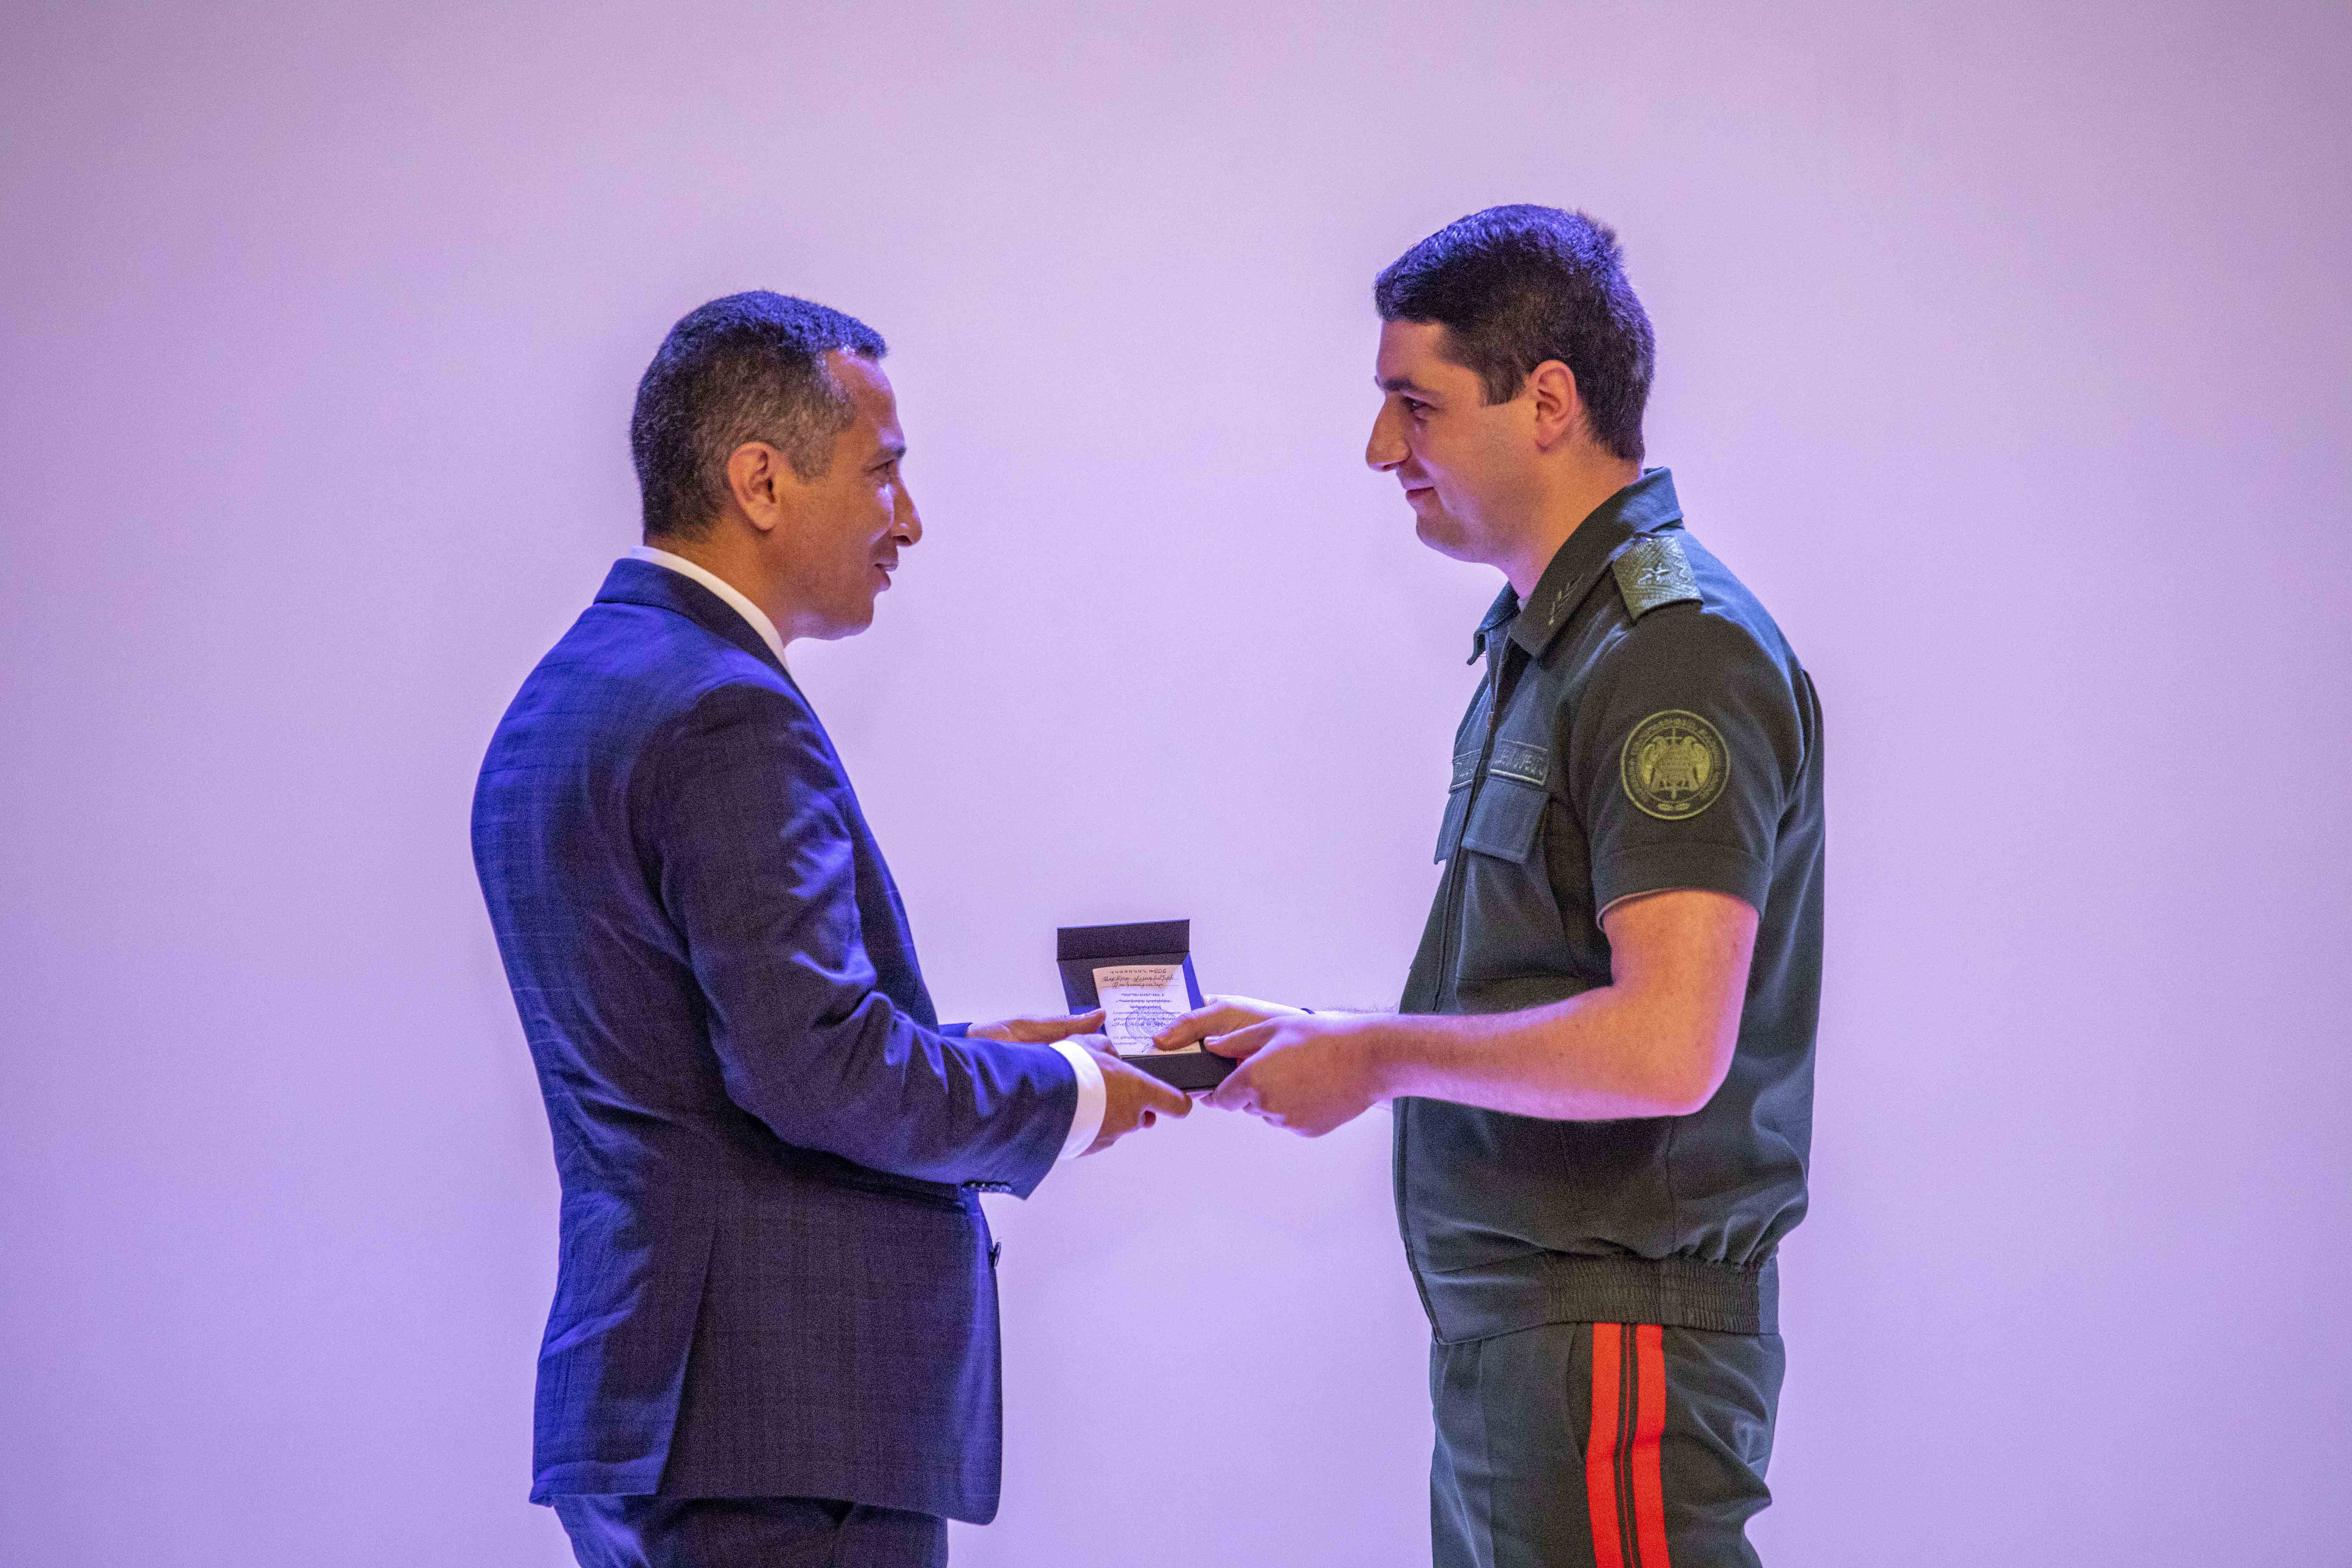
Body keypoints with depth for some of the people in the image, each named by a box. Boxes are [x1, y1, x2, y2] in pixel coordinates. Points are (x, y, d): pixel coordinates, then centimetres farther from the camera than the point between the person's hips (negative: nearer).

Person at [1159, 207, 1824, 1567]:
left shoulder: (1677, 652, -16)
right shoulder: (1548, 640, 16)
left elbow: (1665, 1047, -25)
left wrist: (1379, 1056, -13)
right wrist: (1325, 1041, 9)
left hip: (1614, 1343, -10)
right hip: (1514, 1334, 10)